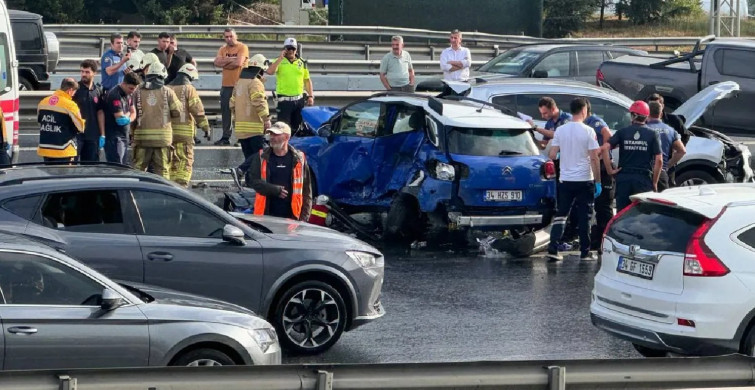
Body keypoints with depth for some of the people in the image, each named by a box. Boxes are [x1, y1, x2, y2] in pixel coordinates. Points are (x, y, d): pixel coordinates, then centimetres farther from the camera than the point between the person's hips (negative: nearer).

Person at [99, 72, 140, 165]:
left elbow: (133, 113, 18)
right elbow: (120, 119, -21)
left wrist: (128, 119, -6)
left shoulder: (129, 94, 11)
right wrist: (128, 114, 0)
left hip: (124, 136, 9)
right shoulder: (115, 95, -18)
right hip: (114, 136, -9)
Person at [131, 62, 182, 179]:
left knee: (139, 166, 7)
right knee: (162, 169, 4)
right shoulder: (167, 92, -2)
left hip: (142, 135, 1)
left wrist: (132, 131, 15)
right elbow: (177, 112, -1)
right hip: (163, 136, -1)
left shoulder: (138, 92, 2)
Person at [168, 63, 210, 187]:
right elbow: (198, 110, -8)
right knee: (185, 161, -4)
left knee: (171, 161, 13)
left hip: (168, 130, 5)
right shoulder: (188, 89, -5)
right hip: (184, 130, -5)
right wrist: (206, 128, -3)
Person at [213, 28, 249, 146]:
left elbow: (238, 62, -17)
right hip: (226, 85, 6)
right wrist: (230, 59, -12)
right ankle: (225, 137, 14)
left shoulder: (242, 47, -4)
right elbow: (216, 62, -1)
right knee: (225, 111, 8)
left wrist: (224, 63, -3)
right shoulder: (223, 49, 13)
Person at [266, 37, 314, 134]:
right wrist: (280, 58, -16)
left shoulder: (302, 63, 11)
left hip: (299, 100, 4)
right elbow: (270, 71, -19)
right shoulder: (279, 61, 0)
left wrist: (310, 96, 8)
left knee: (297, 127, 12)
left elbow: (307, 80, 16)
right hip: (284, 100, -4)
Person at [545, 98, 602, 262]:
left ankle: (553, 249, -3)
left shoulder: (560, 130, 1)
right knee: (584, 217, 5)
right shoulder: (588, 132, -9)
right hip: (584, 180, -3)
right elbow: (594, 158, -11)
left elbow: (552, 155, 0)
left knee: (560, 216, 8)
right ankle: (585, 252, 7)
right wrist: (598, 182, -5)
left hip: (565, 180, 3)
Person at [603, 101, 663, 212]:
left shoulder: (622, 132, 3)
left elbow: (605, 148, -9)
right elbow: (659, 161, -6)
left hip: (623, 178, 1)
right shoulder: (652, 134, 0)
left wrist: (610, 170, -4)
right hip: (644, 178, -1)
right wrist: (654, 182, 1)